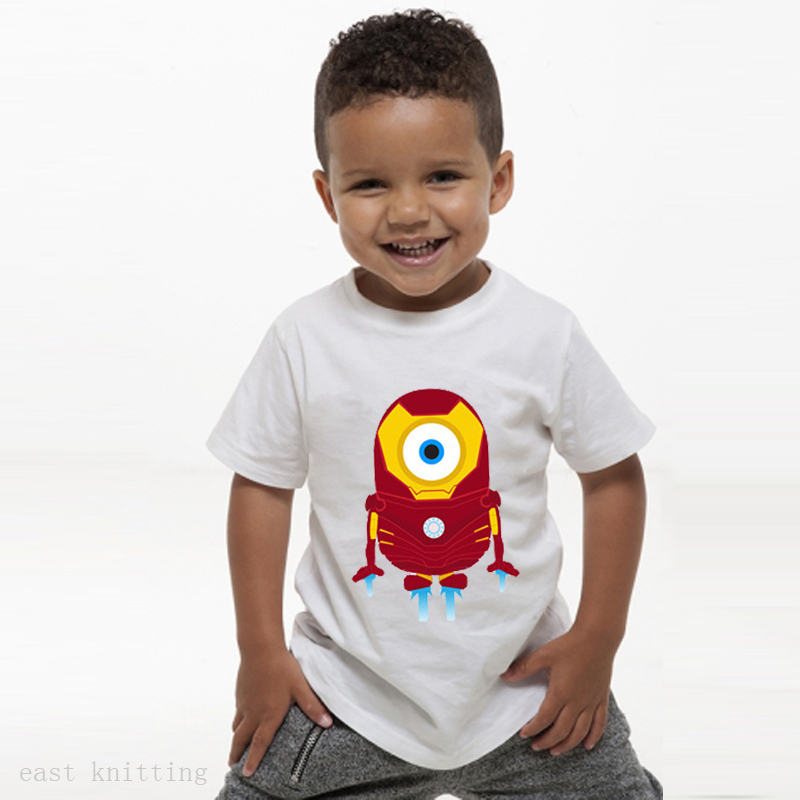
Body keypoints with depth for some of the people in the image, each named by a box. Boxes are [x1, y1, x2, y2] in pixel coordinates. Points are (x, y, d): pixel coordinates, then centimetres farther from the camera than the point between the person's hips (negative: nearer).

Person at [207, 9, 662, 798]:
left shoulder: (543, 334, -11)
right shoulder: (305, 339, -11)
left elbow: (612, 476, -1)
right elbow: (261, 487, -2)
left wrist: (597, 639, -3)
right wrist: (260, 652, -2)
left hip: (522, 687, 1)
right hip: (348, 694, 0)